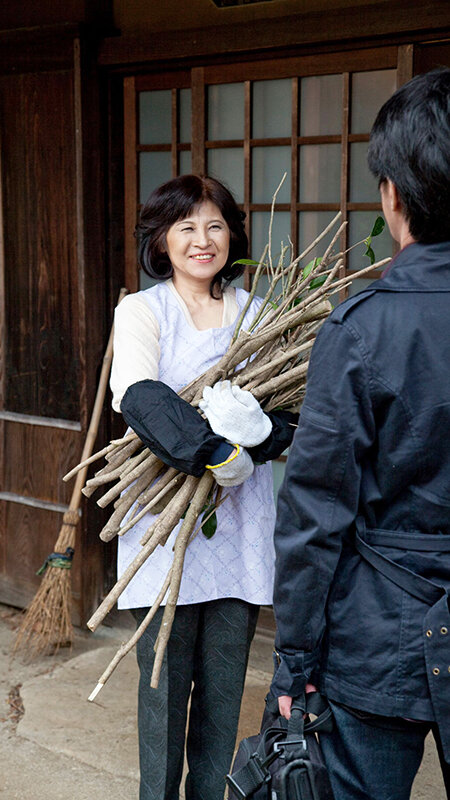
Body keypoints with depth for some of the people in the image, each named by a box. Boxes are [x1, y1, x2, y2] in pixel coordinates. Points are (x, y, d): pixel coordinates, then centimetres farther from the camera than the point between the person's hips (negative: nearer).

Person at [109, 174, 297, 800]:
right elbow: (138, 396, -19)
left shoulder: (256, 314, 8)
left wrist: (251, 428, -20)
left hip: (240, 524, 3)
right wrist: (213, 452, -30)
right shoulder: (141, 310, -1)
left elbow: (295, 409, 1)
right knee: (166, 678, 6)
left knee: (224, 682, 11)